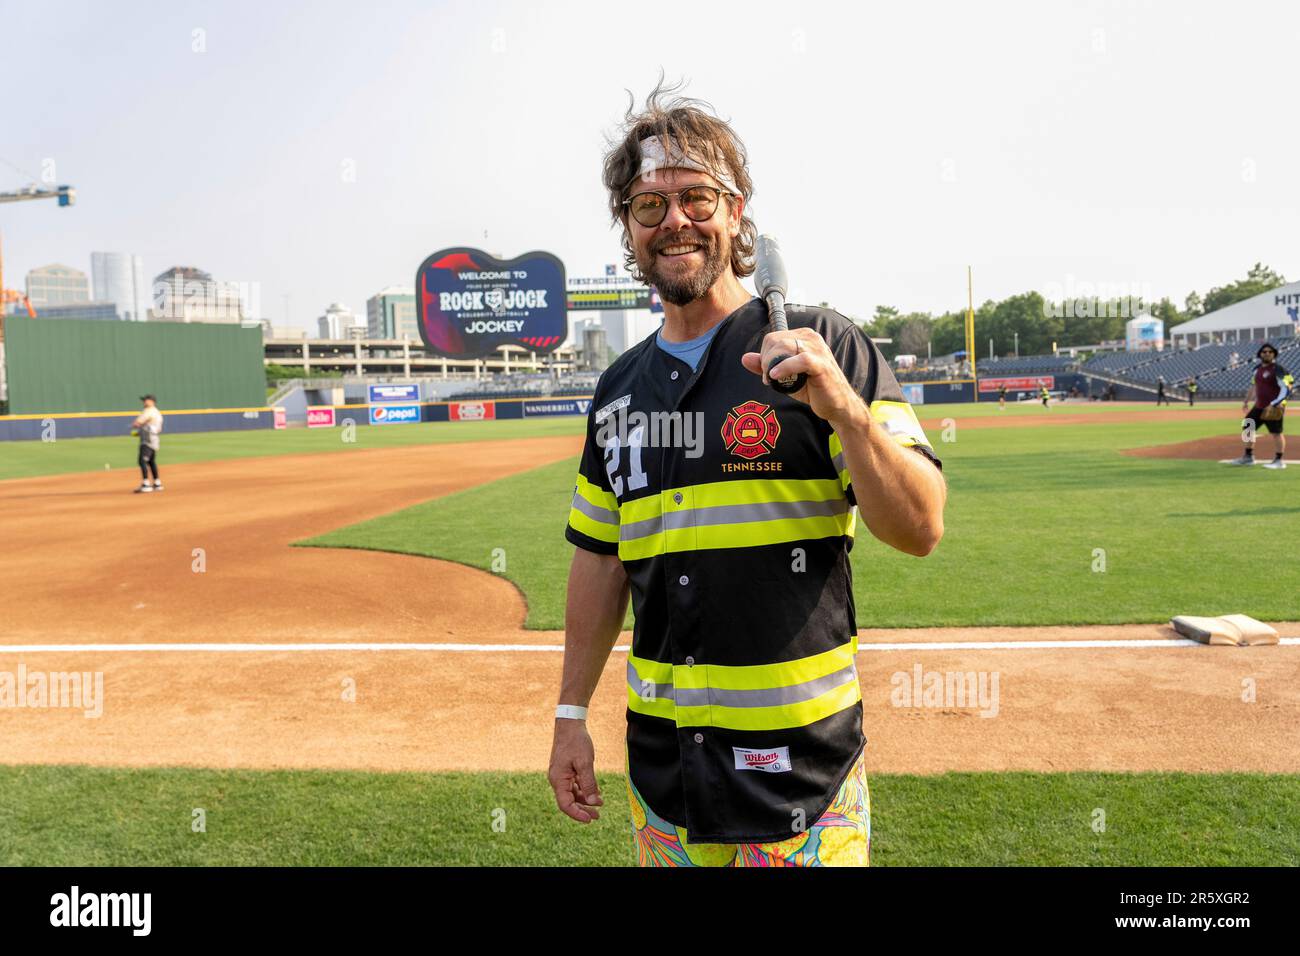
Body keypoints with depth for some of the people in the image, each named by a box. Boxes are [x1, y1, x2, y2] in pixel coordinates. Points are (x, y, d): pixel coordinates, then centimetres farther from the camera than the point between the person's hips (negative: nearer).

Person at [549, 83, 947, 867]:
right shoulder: (619, 390, 7)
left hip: (798, 754, -4)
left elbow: (921, 530, -13)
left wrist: (843, 405, -28)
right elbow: (601, 559, 13)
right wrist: (572, 714, 12)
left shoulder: (823, 347, -6)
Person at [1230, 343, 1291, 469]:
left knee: (1276, 432, -5)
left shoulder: (1278, 370, -13)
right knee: (1247, 427, 12)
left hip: (1274, 408, -8)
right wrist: (1246, 401, 24)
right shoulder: (1257, 369, 12)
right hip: (1259, 406, 8)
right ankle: (1248, 457, 24)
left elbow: (1286, 389, -19)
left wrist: (1274, 404, -26)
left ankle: (1279, 461, 3)